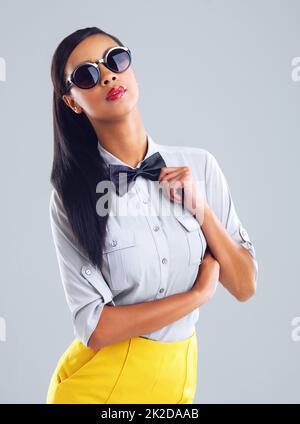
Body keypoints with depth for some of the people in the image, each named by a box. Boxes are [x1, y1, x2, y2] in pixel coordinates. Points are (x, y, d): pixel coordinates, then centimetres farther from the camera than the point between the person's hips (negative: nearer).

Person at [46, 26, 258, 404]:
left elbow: (245, 286, -4)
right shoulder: (71, 195, -15)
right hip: (100, 377, -2)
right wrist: (199, 293, -12)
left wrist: (202, 209, -17)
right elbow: (96, 328, -18)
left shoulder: (199, 165, -7)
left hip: (178, 372, 3)